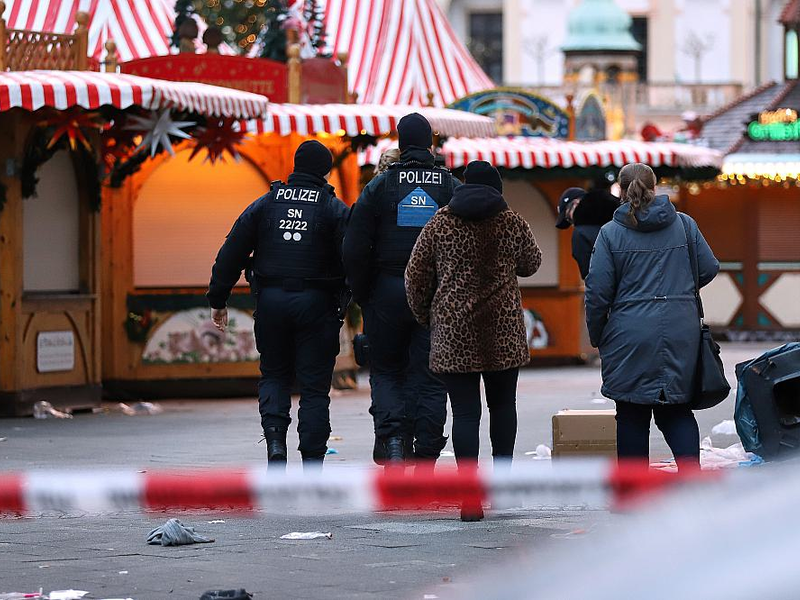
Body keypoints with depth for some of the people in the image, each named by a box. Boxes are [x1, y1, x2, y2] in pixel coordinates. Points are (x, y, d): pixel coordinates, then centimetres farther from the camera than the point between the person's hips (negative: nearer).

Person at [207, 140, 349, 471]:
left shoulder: (265, 204, 7)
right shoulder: (334, 209, 0)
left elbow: (231, 254, 6)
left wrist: (217, 299, 12)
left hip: (271, 302, 2)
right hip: (316, 304, -2)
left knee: (274, 375, 18)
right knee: (314, 385, 4)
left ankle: (275, 437, -7)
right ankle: (311, 462, 2)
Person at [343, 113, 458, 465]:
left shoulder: (379, 187, 0)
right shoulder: (452, 188, 3)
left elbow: (355, 251, -3)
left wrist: (362, 296, 7)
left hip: (389, 291, -1)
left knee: (386, 371, 13)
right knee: (430, 377, 5)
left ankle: (392, 435, -9)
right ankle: (426, 455, 1)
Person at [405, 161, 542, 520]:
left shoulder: (441, 223, 2)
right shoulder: (512, 223, 2)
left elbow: (416, 274, 5)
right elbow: (530, 264, 16)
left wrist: (423, 315, 18)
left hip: (453, 329, 0)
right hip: (502, 329, 1)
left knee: (465, 411, -2)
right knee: (503, 404, 17)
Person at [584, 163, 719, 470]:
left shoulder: (610, 233, -3)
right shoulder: (684, 224, 4)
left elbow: (598, 291, -5)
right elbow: (709, 269, 10)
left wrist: (596, 335, 8)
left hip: (630, 335, -2)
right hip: (681, 332, 2)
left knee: (632, 414, 6)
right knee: (676, 409, 12)